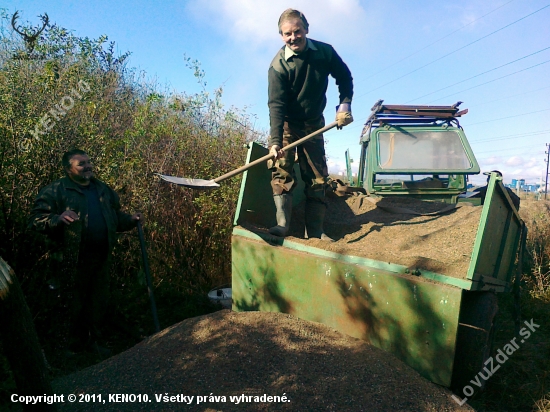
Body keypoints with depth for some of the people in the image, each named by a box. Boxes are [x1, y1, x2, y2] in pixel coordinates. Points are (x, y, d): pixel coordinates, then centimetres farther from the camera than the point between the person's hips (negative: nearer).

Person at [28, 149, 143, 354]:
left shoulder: (103, 189, 13)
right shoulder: (56, 191, -6)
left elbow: (116, 216, 21)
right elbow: (36, 219, -12)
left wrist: (131, 220, 2)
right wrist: (58, 218, -31)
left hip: (101, 258, 5)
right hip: (75, 261, -5)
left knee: (99, 302, 16)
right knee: (77, 304, 9)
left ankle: (92, 340, 35)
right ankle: (77, 345, 29)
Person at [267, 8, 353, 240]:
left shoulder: (325, 52, -9)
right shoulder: (278, 65, -19)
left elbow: (344, 78, 6)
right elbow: (276, 105, -27)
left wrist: (345, 104, -10)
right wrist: (275, 140, -37)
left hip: (314, 125, 3)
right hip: (287, 125, -3)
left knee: (318, 179, 1)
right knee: (282, 171, -17)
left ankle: (314, 230, 8)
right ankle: (282, 224, -14)